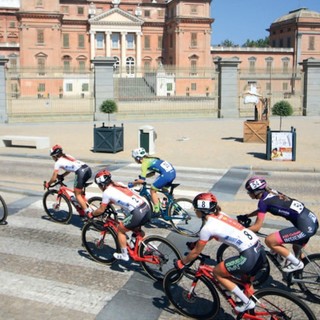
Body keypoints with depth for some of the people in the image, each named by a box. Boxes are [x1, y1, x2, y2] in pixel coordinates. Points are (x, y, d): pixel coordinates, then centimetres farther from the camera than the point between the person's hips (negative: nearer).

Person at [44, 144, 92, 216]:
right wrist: (61, 176, 39)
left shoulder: (58, 162, 9)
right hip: (88, 169, 8)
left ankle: (88, 213, -3)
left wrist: (48, 184, 27)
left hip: (80, 172, -8)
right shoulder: (67, 157, 29)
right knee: (79, 190, 27)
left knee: (77, 194, 4)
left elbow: (53, 178, 11)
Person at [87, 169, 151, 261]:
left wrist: (91, 214, 28)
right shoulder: (119, 184, 21)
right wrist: (106, 203, 49)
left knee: (120, 230, 16)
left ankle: (124, 255, 21)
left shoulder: (107, 192, 1)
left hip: (137, 213, -7)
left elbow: (101, 210, 10)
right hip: (147, 209, 7)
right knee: (136, 229, 33)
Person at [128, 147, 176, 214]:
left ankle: (157, 211, 6)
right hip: (173, 172, 9)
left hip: (166, 174, -9)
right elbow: (152, 173, 34)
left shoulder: (144, 163, -2)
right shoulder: (149, 159, 23)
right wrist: (141, 176, 29)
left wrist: (132, 184, 7)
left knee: (152, 190, 6)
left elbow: (142, 180, -7)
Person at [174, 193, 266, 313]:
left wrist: (181, 263, 15)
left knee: (217, 272, 10)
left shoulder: (208, 227, -9)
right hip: (259, 250, 9)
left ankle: (247, 303, 12)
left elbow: (196, 252, 1)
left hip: (249, 256, -9)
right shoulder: (220, 214, 14)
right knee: (245, 279, 30)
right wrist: (196, 243, 40)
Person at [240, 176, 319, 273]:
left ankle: (296, 263, 5)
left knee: (269, 240, -6)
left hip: (305, 227, -10)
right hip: (312, 221, 10)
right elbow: (260, 210, 33)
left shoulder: (263, 201, -11)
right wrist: (246, 216, 32)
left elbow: (257, 227, -8)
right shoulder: (271, 193, 13)